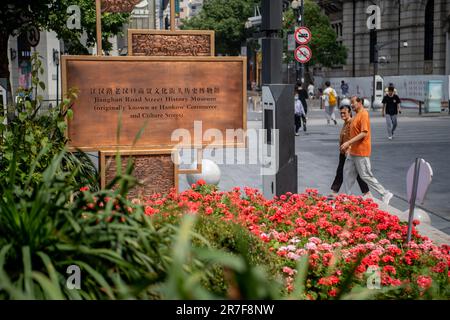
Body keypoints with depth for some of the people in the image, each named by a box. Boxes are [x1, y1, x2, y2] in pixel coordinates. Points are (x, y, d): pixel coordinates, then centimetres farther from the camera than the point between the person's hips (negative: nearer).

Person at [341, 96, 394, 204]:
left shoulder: (363, 114, -17)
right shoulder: (357, 115, 13)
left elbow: (364, 133, -25)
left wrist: (348, 143, -26)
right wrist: (350, 146, 17)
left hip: (361, 152, -10)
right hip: (353, 152, 10)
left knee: (366, 176, -4)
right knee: (347, 172, 10)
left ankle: (386, 194, 5)